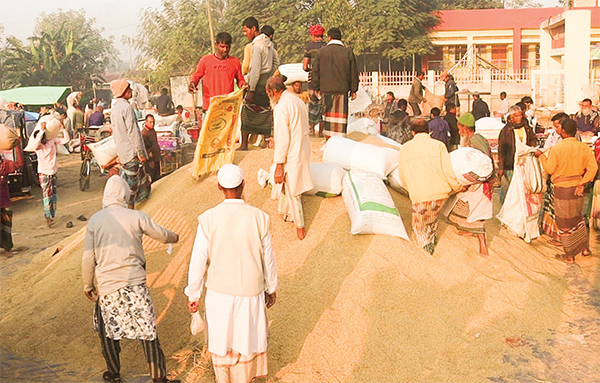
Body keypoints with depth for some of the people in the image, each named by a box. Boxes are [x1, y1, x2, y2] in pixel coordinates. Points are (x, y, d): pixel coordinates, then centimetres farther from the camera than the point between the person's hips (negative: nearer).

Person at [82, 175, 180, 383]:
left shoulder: (95, 220, -3)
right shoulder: (137, 217, -6)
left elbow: (88, 258, -3)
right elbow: (161, 235, 7)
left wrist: (87, 285, 9)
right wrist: (174, 237, 30)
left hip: (106, 286, 1)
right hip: (135, 284, -1)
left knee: (108, 329, 20)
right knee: (147, 329, 5)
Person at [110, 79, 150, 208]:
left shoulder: (114, 108, 13)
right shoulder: (126, 107, -17)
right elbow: (133, 132, -20)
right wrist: (141, 152, -17)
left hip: (122, 152, 9)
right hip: (131, 153, -9)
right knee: (132, 183, -2)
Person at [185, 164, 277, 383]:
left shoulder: (208, 219, -18)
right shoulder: (259, 218, -17)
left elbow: (198, 260, -12)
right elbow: (268, 259, -6)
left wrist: (193, 294, 1)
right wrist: (271, 288, 9)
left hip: (218, 291, 0)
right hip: (250, 291, 0)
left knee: (221, 337, 22)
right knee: (249, 335, 22)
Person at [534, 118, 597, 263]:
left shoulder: (557, 148, -16)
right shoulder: (584, 148, -3)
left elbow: (550, 169, -10)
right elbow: (593, 167, -6)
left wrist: (541, 156, 4)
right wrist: (582, 184, -3)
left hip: (562, 190, -5)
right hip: (577, 188, 5)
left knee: (565, 223, 7)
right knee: (577, 217, 26)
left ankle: (570, 255, 16)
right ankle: (585, 247, 31)